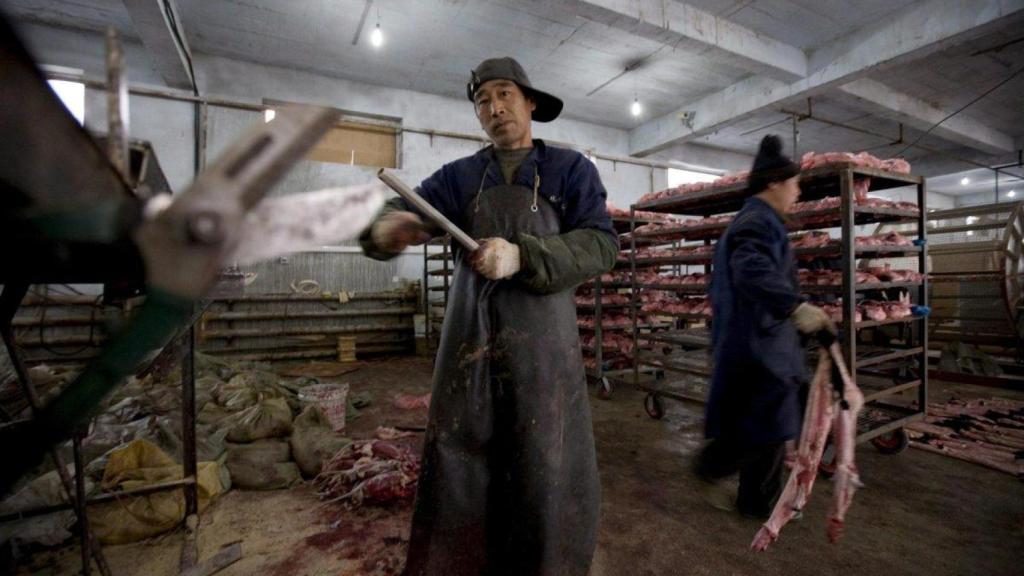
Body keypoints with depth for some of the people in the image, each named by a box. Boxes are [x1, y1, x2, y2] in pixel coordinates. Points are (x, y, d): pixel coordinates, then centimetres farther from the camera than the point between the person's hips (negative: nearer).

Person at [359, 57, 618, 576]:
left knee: (545, 475, 6)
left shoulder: (569, 169, 7)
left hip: (541, 340, -1)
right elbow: (405, 209, 2)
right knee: (455, 470, 9)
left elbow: (600, 245, -5)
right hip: (469, 339, 2)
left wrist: (523, 256, -20)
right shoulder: (459, 176, 14)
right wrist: (385, 227, -23)